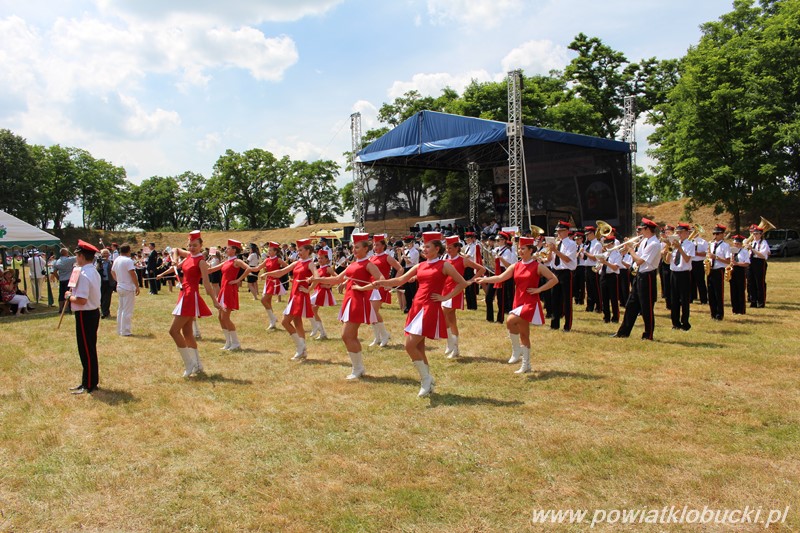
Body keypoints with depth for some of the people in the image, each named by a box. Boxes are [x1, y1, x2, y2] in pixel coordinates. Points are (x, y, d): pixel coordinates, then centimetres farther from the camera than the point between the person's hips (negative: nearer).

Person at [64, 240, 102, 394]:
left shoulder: (84, 274, -22)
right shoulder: (94, 272, 9)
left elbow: (81, 300, -26)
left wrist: (69, 296, -10)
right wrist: (74, 293, 10)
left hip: (85, 315, -10)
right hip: (93, 312, 10)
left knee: (86, 350, 0)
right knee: (89, 349, 17)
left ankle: (89, 385, 10)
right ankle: (89, 381, 28)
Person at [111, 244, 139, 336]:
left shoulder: (116, 260, 10)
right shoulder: (128, 260, -17)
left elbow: (112, 272, 21)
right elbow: (132, 274, -20)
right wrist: (137, 286, -15)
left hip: (119, 287, 9)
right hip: (128, 288, -9)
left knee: (120, 309, 15)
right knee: (127, 310, -4)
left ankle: (120, 330, 21)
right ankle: (125, 331, -2)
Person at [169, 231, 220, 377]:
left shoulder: (201, 261, -12)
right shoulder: (188, 255, 9)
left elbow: (206, 283, -17)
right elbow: (176, 250, 29)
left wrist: (215, 301, -21)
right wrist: (176, 259, 10)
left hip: (191, 296, -9)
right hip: (185, 295, 9)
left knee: (174, 330, -11)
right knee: (187, 332, 12)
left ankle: (190, 364, -5)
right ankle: (197, 365, 21)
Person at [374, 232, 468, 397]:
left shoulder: (444, 265, -3)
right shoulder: (420, 266, 14)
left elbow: (462, 283, -3)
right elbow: (401, 280, 8)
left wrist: (446, 297, -8)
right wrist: (382, 282, -6)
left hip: (430, 309, -7)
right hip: (417, 307, 7)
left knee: (410, 346, -14)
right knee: (418, 348, 9)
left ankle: (426, 379, 2)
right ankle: (427, 383, 21)